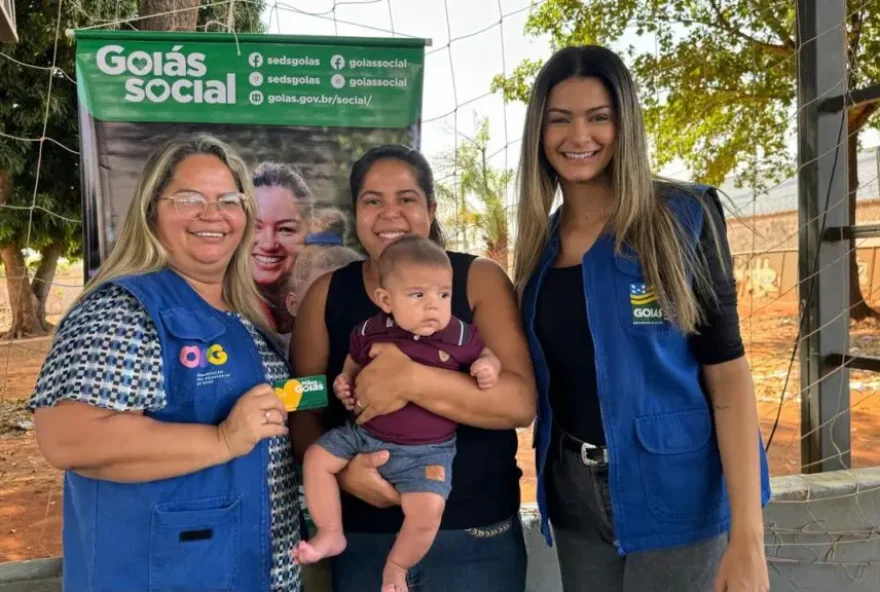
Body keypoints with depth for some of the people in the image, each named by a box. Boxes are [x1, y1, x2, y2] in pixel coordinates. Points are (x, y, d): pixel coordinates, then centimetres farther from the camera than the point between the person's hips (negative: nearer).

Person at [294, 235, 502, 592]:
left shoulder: (460, 336, -12)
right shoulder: (369, 332, -6)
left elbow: (486, 355, 7)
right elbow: (352, 366, 14)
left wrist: (488, 368, -15)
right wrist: (344, 385, -5)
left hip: (426, 450, -3)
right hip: (364, 433, 3)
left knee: (427, 510, -18)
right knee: (316, 458, -1)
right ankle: (331, 535, 17)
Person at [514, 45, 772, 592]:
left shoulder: (682, 218, -9)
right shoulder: (540, 243, 4)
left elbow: (727, 373, -12)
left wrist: (747, 537, -16)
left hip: (673, 492, -4)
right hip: (574, 495, 4)